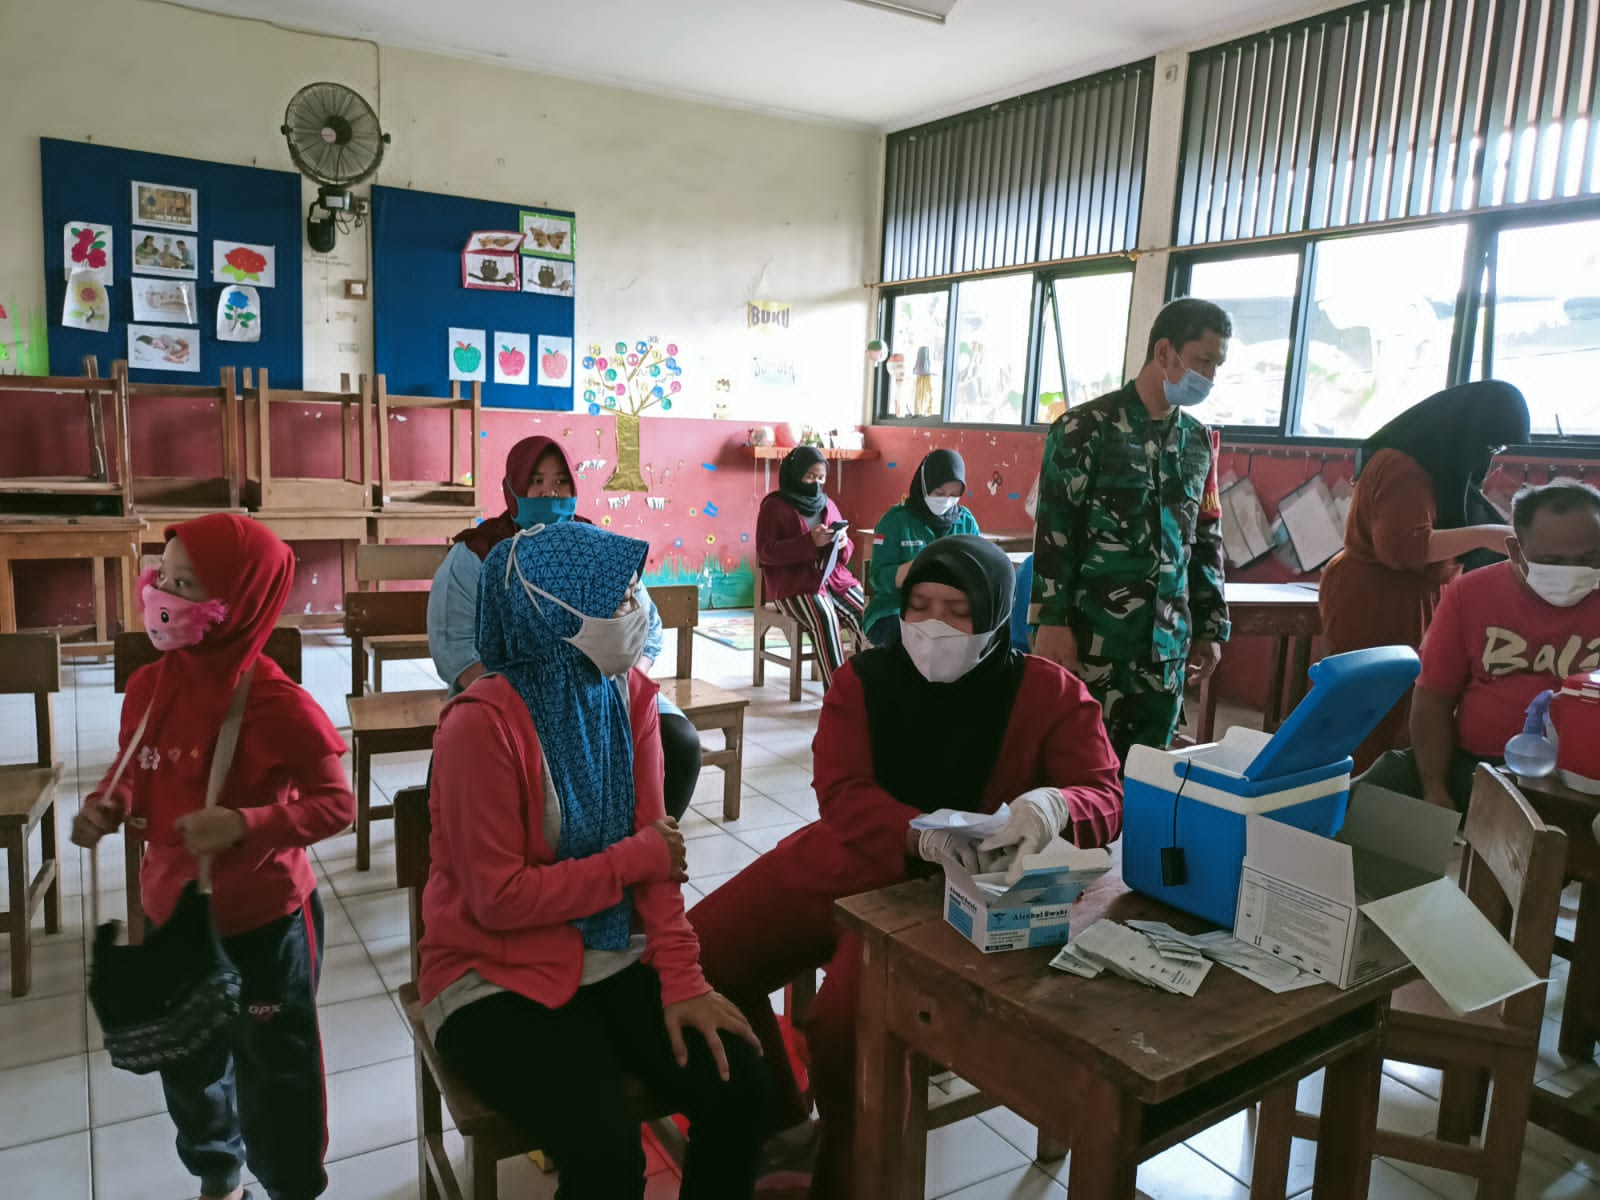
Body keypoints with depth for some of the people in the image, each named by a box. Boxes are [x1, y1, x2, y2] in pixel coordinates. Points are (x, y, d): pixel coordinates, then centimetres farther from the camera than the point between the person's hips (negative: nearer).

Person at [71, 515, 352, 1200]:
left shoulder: (275, 703, -23)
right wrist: (107, 807, -8)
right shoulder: (148, 687, -4)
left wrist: (246, 827, -29)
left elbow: (337, 802, -17)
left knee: (272, 1078, 11)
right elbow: (137, 777, 13)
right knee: (189, 1068, 26)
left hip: (263, 920, -6)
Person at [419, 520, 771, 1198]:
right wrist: (637, 858, -14)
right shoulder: (484, 722, -22)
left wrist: (681, 978, -11)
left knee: (740, 1088, -10)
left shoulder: (628, 691, -3)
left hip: (612, 960, 5)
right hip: (495, 980, -5)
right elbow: (498, 898, -19)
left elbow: (655, 849, -4)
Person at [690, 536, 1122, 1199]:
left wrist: (1054, 805, -36)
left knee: (849, 1020, -28)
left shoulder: (1049, 693, -5)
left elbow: (1107, 795, -10)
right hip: (845, 863, 5)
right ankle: (776, 1127, 19)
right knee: (693, 958, -5)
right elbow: (841, 793, -10)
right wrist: (920, 833, -31)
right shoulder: (863, 678, 0)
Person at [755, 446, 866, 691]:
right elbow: (765, 552, -10)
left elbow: (844, 553, 21)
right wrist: (809, 542, -20)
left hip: (832, 576, 5)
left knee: (867, 612, -23)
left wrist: (843, 544, -6)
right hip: (793, 583, -5)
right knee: (824, 616, -34)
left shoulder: (827, 505, 17)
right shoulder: (774, 505, 1)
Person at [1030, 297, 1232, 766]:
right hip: (1093, 638, -5)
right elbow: (1053, 534, -9)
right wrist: (1051, 623, -15)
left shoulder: (1199, 441, 12)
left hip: (1167, 642, 6)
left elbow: (1206, 541, 17)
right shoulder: (1086, 428, -6)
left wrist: (1211, 627, 15)